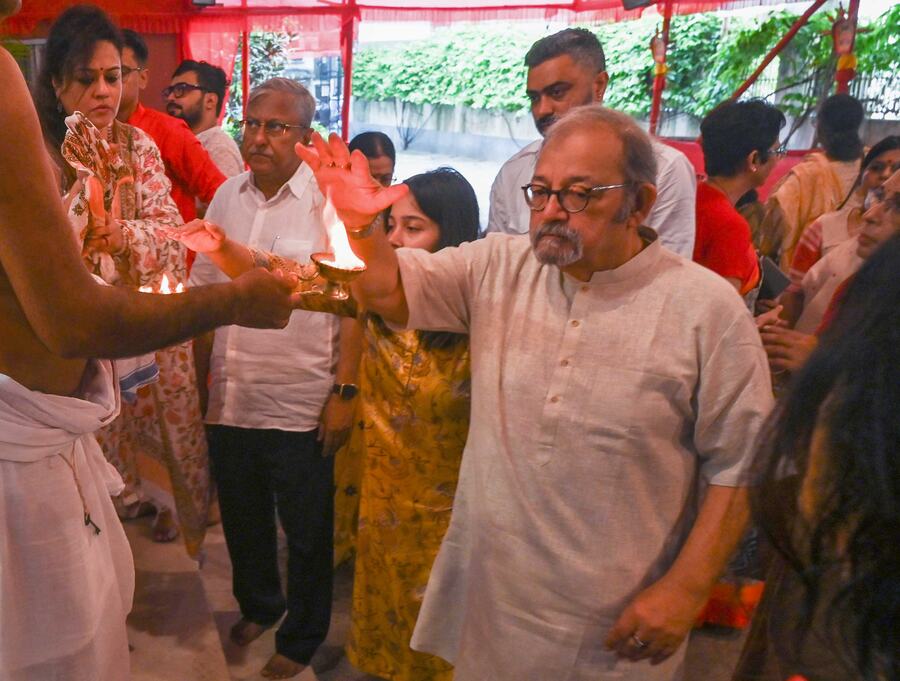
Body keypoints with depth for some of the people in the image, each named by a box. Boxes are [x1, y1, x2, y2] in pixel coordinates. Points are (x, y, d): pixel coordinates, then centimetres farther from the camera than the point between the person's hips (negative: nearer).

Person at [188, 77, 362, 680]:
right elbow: (205, 292, 12)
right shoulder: (227, 197, 6)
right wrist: (198, 376, 11)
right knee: (243, 521, 22)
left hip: (300, 406, -5)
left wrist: (345, 392, -15)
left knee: (306, 534, 12)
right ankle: (258, 607, 48)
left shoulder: (329, 201, -11)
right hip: (229, 402, 5)